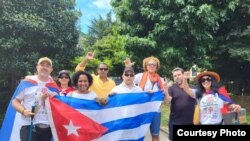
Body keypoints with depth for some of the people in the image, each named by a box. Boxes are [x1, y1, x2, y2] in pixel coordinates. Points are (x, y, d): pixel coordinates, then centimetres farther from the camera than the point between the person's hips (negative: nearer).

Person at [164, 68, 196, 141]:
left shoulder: (192, 88, 4)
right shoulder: (172, 88, -1)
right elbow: (168, 101, -16)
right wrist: (166, 92, -36)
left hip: (190, 121, 2)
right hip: (175, 121, -1)